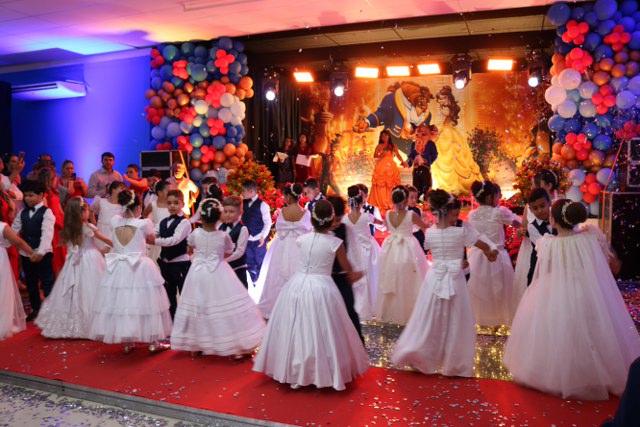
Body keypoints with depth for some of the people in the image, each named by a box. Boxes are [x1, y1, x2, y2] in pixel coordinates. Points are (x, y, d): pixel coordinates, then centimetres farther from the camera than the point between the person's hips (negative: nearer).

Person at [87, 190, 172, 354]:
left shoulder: (114, 221, 1)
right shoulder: (144, 223, -8)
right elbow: (152, 239, 10)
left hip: (118, 269, 4)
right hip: (140, 269, -3)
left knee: (121, 302, 12)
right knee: (143, 302, 7)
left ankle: (127, 342, 22)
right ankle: (153, 342, 16)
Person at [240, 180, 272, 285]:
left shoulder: (262, 204, -13)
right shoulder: (244, 203, 4)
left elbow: (267, 222, -10)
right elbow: (242, 219, 9)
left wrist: (263, 236, -16)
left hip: (259, 240, -5)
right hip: (247, 239, 5)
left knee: (261, 262, 8)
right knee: (250, 263, 15)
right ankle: (254, 282, 30)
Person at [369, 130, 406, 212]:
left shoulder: (393, 146, 12)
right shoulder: (379, 146, 10)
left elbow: (397, 154, 1)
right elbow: (375, 155, 3)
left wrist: (402, 161, -15)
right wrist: (380, 155, -17)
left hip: (391, 166, 1)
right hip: (381, 166, -1)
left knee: (391, 185, -4)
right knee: (381, 185, -6)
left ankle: (390, 203, -1)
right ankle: (381, 203, -4)